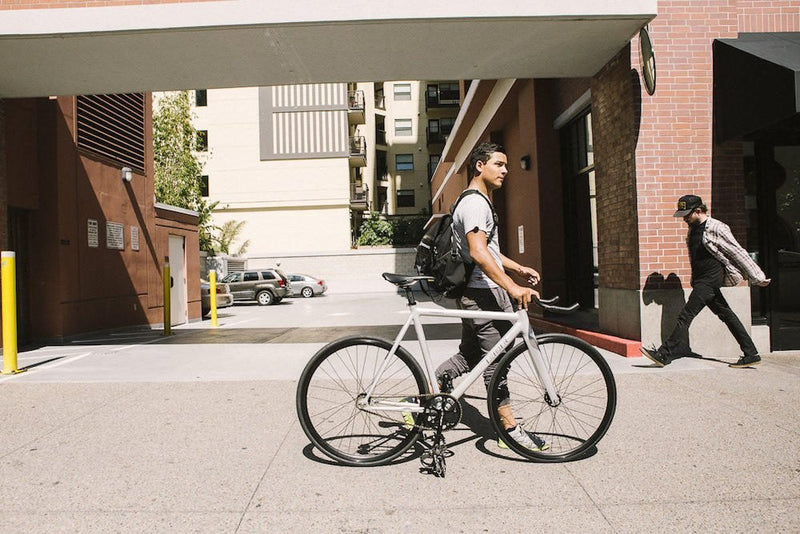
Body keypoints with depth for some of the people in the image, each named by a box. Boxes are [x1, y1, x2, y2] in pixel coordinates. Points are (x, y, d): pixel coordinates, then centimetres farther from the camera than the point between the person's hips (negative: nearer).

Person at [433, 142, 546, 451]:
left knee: (470, 354, 15)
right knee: (495, 361, -2)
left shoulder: (480, 202, 21)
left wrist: (518, 268, 21)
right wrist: (512, 287, -33)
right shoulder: (475, 203, -15)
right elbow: (479, 253, -28)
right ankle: (511, 430, 8)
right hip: (483, 293, -11)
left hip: (476, 294, 11)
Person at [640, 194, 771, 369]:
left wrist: (757, 277, -4)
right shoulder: (693, 230, 13)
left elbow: (738, 253, -8)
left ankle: (665, 354, -14)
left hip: (710, 280, -9)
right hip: (701, 281, 9)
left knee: (685, 316, -13)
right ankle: (751, 354, 19)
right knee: (726, 315, 12)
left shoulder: (715, 228, -11)